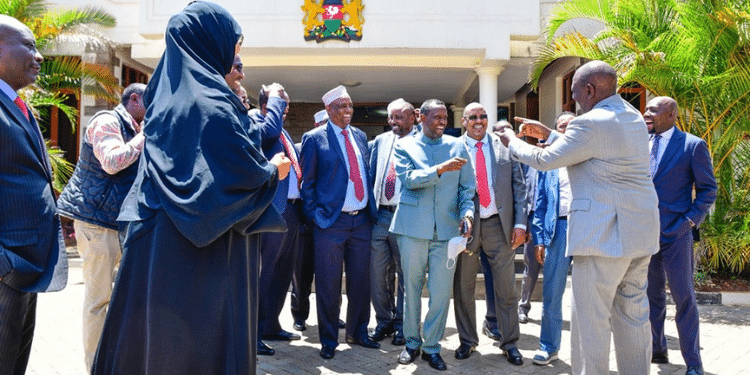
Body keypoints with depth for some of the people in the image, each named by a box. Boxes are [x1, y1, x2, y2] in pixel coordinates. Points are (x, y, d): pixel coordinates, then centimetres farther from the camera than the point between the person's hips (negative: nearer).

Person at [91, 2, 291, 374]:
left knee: (151, 328, 16)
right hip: (206, 247, -8)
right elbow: (244, 171, -19)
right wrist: (274, 170, 2)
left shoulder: (167, 93, 10)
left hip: (156, 236, 9)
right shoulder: (211, 99, -16)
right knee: (203, 333, 4)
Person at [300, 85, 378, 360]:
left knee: (361, 281, 12)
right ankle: (328, 341, 20)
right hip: (331, 222, -5)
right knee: (328, 285, 4)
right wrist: (314, 215, -7)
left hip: (362, 220, 5)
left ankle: (357, 333, 30)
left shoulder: (360, 136, 12)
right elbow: (307, 182, -2)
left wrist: (371, 208, 10)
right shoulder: (314, 138, -3)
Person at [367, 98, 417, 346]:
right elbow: (371, 174, 16)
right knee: (377, 272, 8)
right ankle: (384, 321, 25)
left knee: (405, 273, 6)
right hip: (379, 215, 5)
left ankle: (402, 325, 21)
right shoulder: (380, 141, 13)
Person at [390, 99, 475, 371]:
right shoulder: (405, 145, 5)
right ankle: (412, 343, 25)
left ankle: (432, 346, 17)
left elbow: (467, 187, 9)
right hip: (413, 226, -1)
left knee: (442, 291, 1)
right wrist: (440, 169, -22)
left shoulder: (457, 146, 11)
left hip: (447, 228, 1)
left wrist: (467, 213, -8)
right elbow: (409, 178, -11)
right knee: (412, 288, 9)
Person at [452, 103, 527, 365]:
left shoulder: (504, 146, 4)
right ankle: (467, 340, 27)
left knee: (506, 287, 8)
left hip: (499, 225, 1)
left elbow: (518, 185, 4)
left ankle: (509, 343, 25)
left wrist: (520, 222, -1)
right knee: (463, 287, 10)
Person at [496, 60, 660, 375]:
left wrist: (513, 141, 9)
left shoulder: (591, 123, -16)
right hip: (641, 230, 10)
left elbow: (545, 160, -7)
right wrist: (546, 133, 25)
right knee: (633, 312, 17)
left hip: (603, 233, -10)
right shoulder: (633, 117, 14)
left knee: (591, 317, -1)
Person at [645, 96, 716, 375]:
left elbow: (708, 188, -1)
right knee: (652, 294, 13)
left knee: (683, 296, 1)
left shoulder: (692, 145, -4)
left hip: (675, 232, -5)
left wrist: (690, 220, -10)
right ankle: (657, 349, 27)